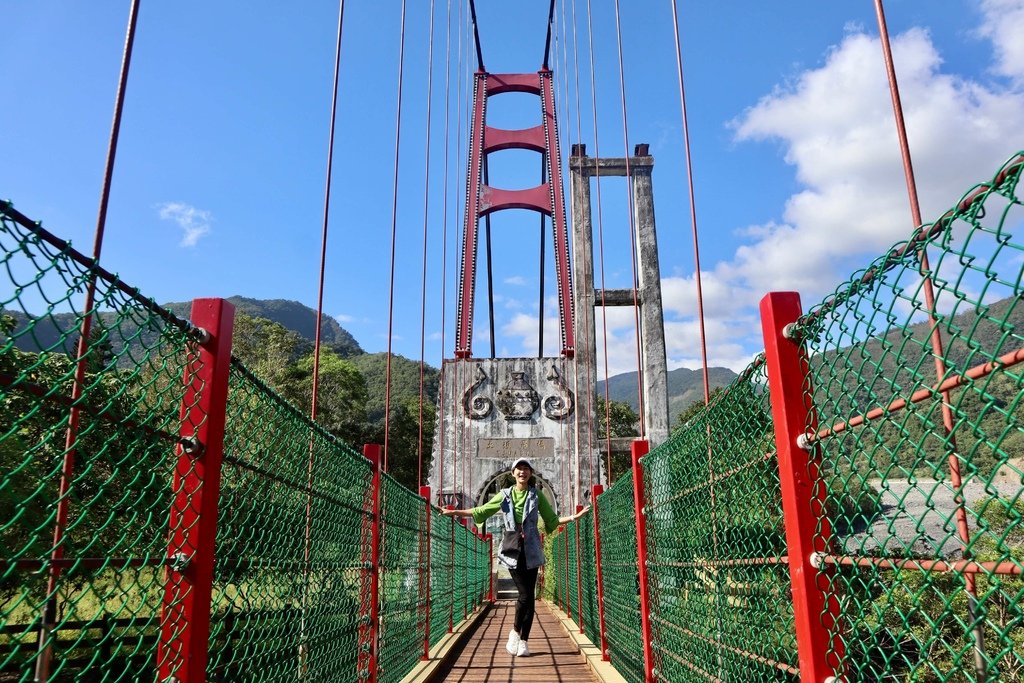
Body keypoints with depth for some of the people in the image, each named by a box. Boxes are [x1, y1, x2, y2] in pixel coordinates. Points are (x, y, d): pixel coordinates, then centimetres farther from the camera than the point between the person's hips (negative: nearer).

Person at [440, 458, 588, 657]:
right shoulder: (504, 495, 8)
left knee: (530, 596, 0)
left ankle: (523, 640, 11)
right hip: (513, 550, -1)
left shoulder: (536, 495, 9)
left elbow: (552, 520, 14)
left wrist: (573, 517, 3)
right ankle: (515, 632, 13)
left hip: (531, 550, 1)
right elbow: (480, 511, 14)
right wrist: (455, 512, 10)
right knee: (525, 594, -10)